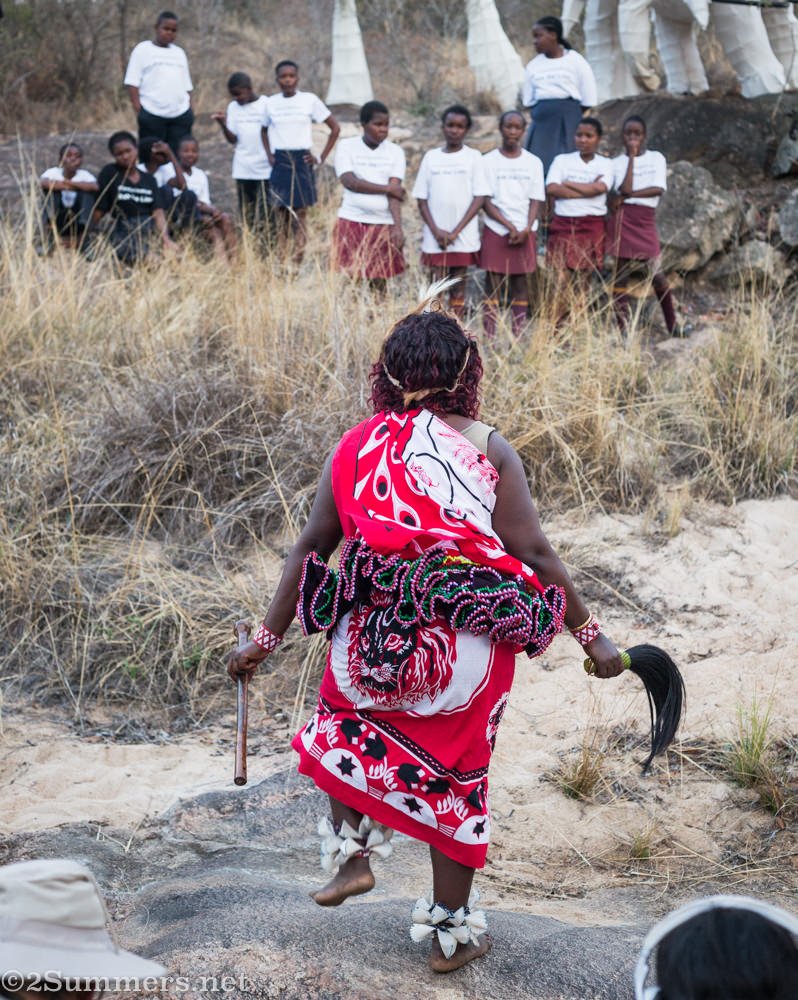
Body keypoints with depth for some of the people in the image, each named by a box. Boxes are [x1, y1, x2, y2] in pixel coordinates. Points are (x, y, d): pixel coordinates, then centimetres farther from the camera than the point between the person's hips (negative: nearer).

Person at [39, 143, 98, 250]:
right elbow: (43, 182, -31)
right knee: (52, 187, -20)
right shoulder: (53, 172, -7)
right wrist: (68, 186, -29)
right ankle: (52, 235, -31)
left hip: (76, 222, 1)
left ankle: (81, 238, -25)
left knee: (87, 191, -19)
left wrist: (69, 182, -30)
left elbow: (94, 186, -29)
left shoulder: (84, 175, -6)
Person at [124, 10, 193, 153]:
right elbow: (132, 82, -1)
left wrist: (190, 110, 9)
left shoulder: (179, 53, 21)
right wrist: (138, 109, -11)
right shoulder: (143, 49, 6)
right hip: (152, 113, -4)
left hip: (180, 114, 4)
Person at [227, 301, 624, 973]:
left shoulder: (356, 448, 0)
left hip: (374, 638, 2)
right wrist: (590, 634, -1)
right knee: (459, 777, 12)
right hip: (467, 649, -2)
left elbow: (311, 547, 3)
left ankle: (353, 855, 22)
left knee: (344, 731, 31)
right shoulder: (487, 450, -7)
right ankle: (451, 931, 23)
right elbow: (535, 553, -9)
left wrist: (270, 637, 11)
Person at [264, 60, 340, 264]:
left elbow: (335, 128, 5)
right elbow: (264, 130, 24)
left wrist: (321, 158, 1)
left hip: (302, 162, -2)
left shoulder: (309, 100, 0)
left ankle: (297, 263, -4)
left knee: (299, 215, -5)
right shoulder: (270, 103, 7)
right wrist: (269, 155, 9)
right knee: (281, 216, 1)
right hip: (280, 162, 2)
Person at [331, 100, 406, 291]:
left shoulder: (395, 152, 6)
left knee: (379, 282, 2)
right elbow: (349, 181, -10)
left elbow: (395, 191, -5)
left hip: (383, 225, 1)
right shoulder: (346, 146, 3)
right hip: (352, 222, -1)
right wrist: (387, 188, -9)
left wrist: (397, 227, -18)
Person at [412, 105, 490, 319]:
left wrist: (455, 232, -9)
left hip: (464, 237, -1)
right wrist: (436, 231, -6)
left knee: (458, 287, 3)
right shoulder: (431, 157, 8)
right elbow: (421, 199, 7)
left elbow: (480, 197, -3)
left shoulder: (473, 157, 3)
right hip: (435, 238, 1)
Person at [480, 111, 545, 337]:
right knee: (493, 285, -4)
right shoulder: (488, 161, 3)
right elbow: (485, 201, -2)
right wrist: (509, 226, -11)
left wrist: (526, 229, -9)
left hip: (524, 233, 2)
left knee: (520, 284, 2)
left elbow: (536, 199, 6)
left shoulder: (533, 162, 9)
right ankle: (489, 339, -4)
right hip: (496, 231, -2)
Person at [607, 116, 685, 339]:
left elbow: (659, 188, -5)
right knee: (621, 274, -1)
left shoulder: (656, 158, 10)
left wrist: (626, 196, -7)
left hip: (646, 222, 0)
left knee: (658, 275, -2)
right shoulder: (617, 163, 7)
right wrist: (632, 156, -6)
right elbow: (625, 189, -11)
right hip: (623, 220, 0)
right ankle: (623, 328, 2)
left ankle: (673, 325, 9)